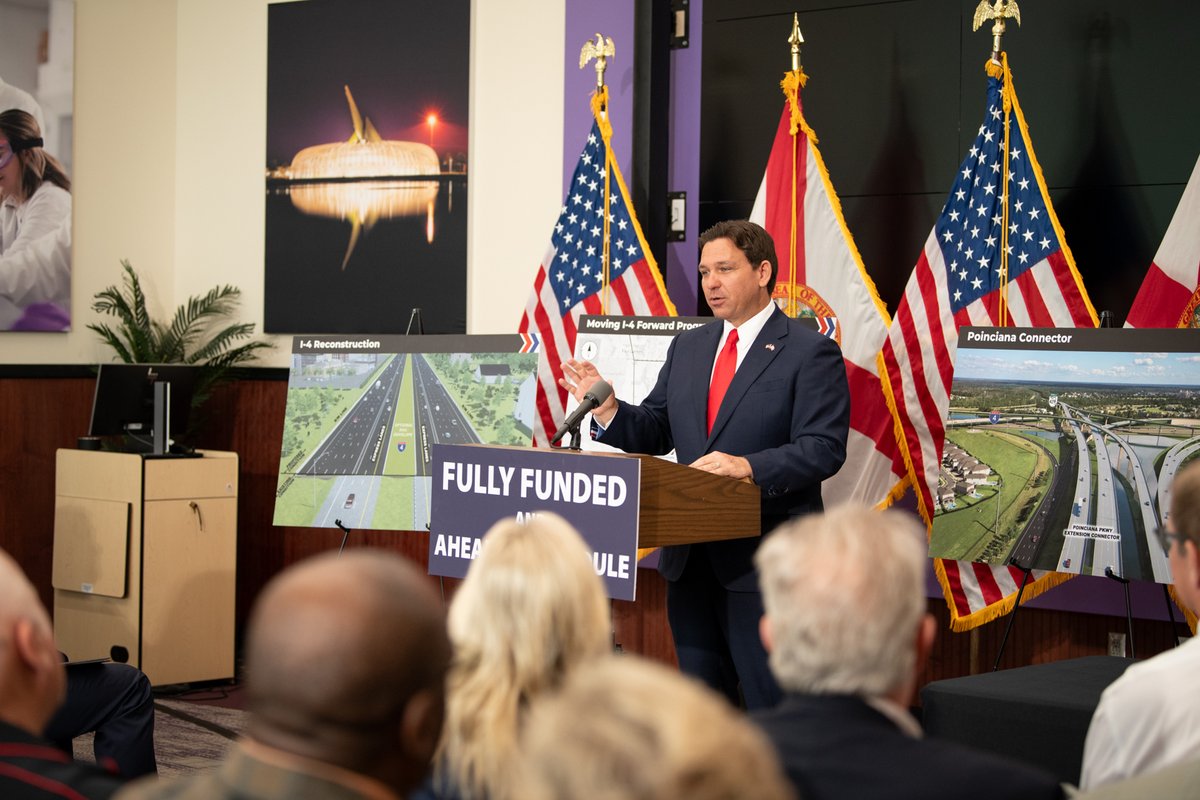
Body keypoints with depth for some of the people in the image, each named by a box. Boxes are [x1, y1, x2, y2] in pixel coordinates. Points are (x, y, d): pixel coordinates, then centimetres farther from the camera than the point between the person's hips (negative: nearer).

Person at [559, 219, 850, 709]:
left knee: (772, 706, -2)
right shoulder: (687, 348, 14)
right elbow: (655, 432, 13)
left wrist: (750, 466, -29)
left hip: (763, 562, -7)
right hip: (690, 561, 7)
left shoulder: (810, 353, -7)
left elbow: (823, 449, -15)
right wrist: (608, 410, -7)